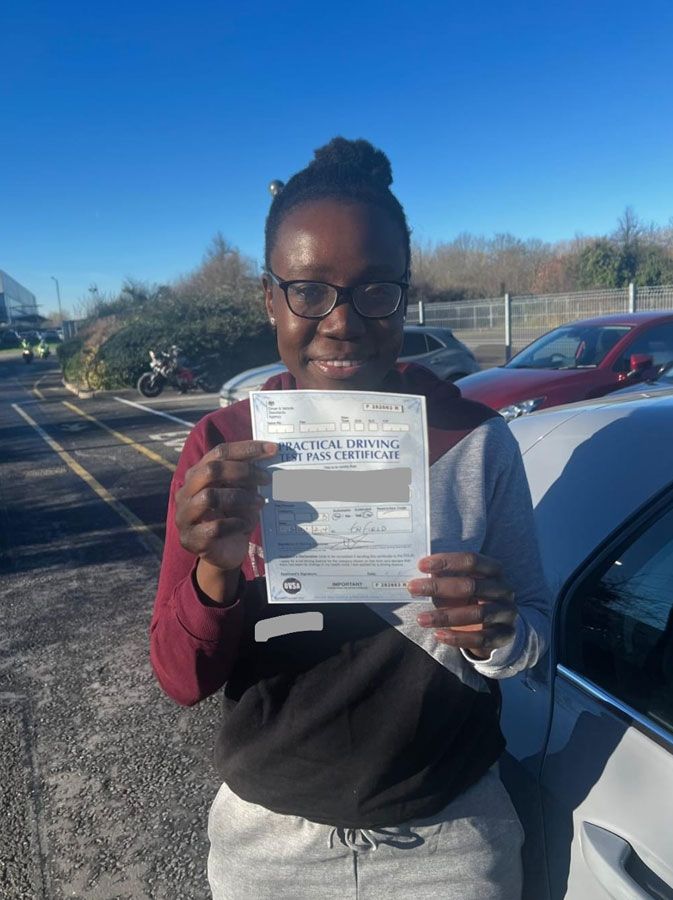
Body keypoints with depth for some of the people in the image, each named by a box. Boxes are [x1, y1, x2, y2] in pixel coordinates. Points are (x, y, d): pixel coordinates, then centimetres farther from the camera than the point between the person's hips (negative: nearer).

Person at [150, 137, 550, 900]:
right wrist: (217, 570, -31)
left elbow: (534, 644, -5)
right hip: (267, 837, 1)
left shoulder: (476, 441, -14)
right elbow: (182, 681, -11)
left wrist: (492, 635, -27)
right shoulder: (222, 449, -12)